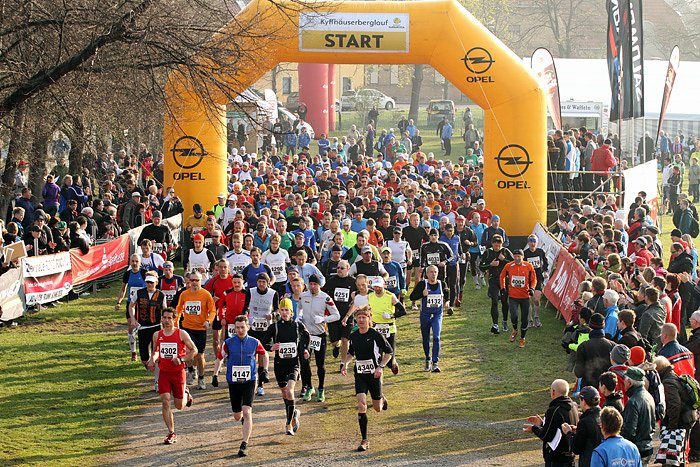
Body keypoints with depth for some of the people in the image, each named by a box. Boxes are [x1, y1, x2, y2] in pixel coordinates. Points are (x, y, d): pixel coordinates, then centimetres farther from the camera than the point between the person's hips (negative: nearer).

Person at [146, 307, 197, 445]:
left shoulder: (181, 334, -7)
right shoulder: (157, 335, 3)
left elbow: (194, 350, -1)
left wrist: (182, 359, -16)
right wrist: (152, 360, -2)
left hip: (178, 372, -2)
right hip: (163, 373, 2)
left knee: (179, 406, 6)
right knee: (165, 402, -10)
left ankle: (186, 394, 42)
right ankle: (171, 433, -2)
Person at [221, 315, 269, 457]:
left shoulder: (254, 343, -4)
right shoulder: (228, 343, -5)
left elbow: (264, 355, 15)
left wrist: (264, 371, 7)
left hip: (249, 382, -1)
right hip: (233, 382, 2)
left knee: (247, 412, -17)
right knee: (237, 416, 10)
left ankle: (245, 445, -13)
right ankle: (245, 420, 49)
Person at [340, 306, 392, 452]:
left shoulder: (376, 335, -11)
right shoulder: (353, 336, 2)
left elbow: (389, 352, -3)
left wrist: (381, 367, -13)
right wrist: (345, 364, 3)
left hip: (374, 374, -2)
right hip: (360, 374, 2)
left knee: (377, 408, 9)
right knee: (361, 404, -15)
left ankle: (382, 399, 50)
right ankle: (364, 440, -12)